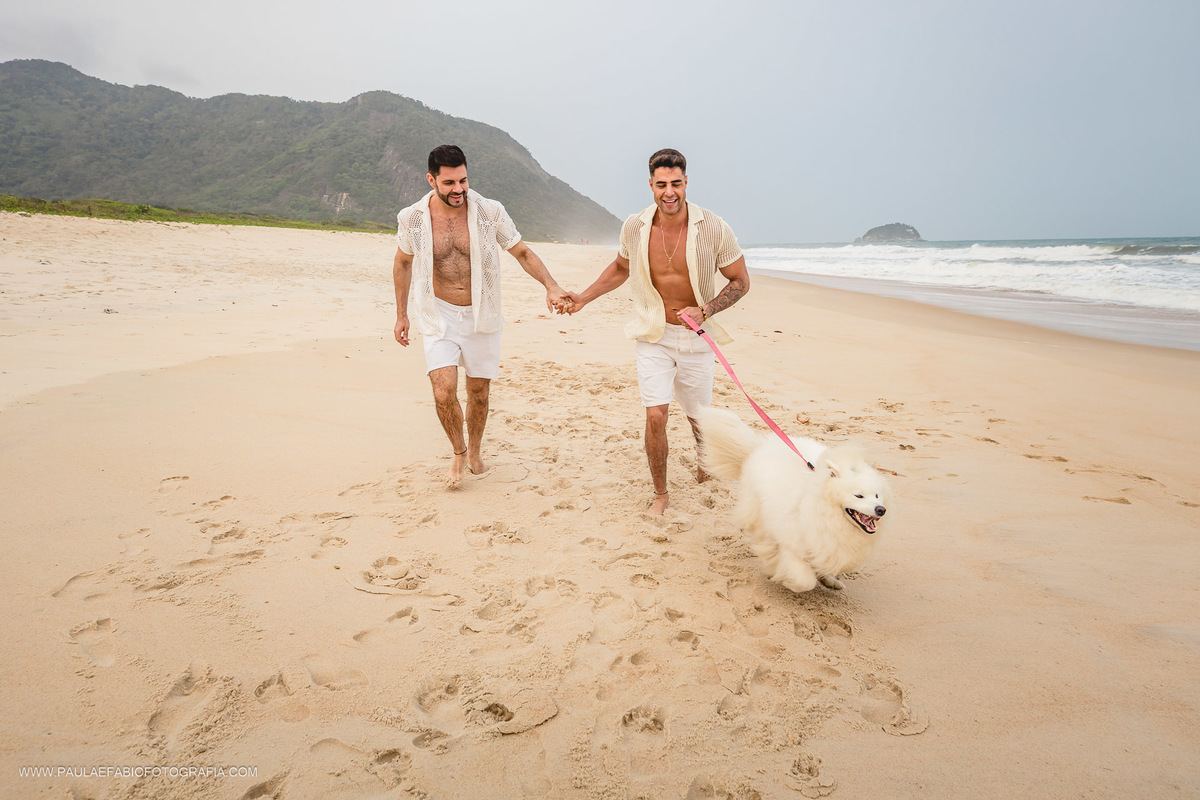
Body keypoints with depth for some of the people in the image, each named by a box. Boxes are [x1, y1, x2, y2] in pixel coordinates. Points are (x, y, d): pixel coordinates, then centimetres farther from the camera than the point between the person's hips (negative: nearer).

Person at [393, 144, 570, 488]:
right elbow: (402, 264, 10)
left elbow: (522, 252, -2)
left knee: (479, 391, 11)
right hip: (439, 316, 0)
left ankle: (475, 451, 37)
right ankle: (458, 451, 13)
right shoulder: (413, 218, -7)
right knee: (444, 390, -15)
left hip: (481, 315, 1)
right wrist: (401, 314, 13)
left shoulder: (489, 212, -10)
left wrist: (551, 286, -18)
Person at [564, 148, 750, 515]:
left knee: (698, 416, 15)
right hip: (653, 335, 1)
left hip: (695, 336, 0)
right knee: (655, 416, -10)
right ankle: (660, 493, 12)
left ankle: (703, 457, 53)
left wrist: (705, 310, -18)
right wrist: (584, 297, 10)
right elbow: (621, 267, 15)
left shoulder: (713, 229, -14)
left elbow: (740, 281, -4)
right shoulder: (634, 227, -7)